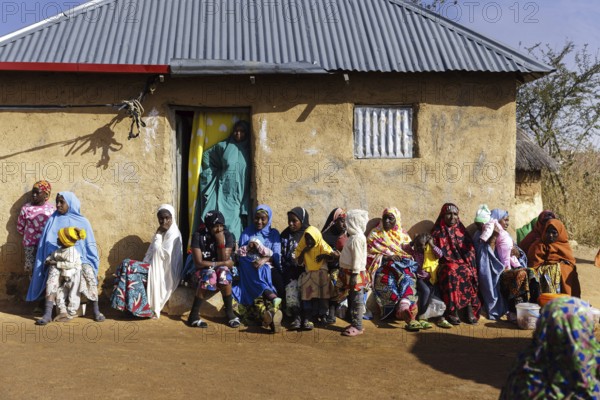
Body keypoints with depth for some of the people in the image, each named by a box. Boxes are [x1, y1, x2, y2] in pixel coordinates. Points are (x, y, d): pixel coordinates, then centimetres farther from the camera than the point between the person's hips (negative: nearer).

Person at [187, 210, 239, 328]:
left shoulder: (228, 236, -8)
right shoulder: (198, 236, -14)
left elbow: (224, 260, -13)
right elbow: (198, 263, -17)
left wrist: (221, 242, -24)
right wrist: (220, 263, -17)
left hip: (222, 270, 2)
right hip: (203, 270, -2)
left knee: (223, 273, -33)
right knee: (209, 275, -35)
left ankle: (230, 313, -23)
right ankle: (194, 315, -28)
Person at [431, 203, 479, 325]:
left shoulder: (462, 232, 19)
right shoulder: (437, 233, 14)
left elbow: (470, 252, 12)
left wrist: (467, 265, -5)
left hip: (463, 264, 2)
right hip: (446, 265, -2)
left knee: (467, 272, -33)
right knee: (451, 271, -37)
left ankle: (470, 309, -34)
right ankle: (452, 312, -39)